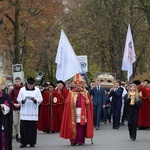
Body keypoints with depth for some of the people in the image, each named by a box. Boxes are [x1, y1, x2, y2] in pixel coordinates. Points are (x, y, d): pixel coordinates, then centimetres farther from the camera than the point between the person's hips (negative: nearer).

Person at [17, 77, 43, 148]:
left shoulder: (37, 90, 7)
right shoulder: (22, 89, 7)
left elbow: (40, 99, 1)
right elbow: (18, 99, 4)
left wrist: (35, 100, -18)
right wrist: (22, 100, -17)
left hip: (33, 112, 0)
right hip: (24, 112, 0)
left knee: (33, 127, -2)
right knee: (23, 127, -6)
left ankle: (32, 142, 7)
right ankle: (24, 142, 0)